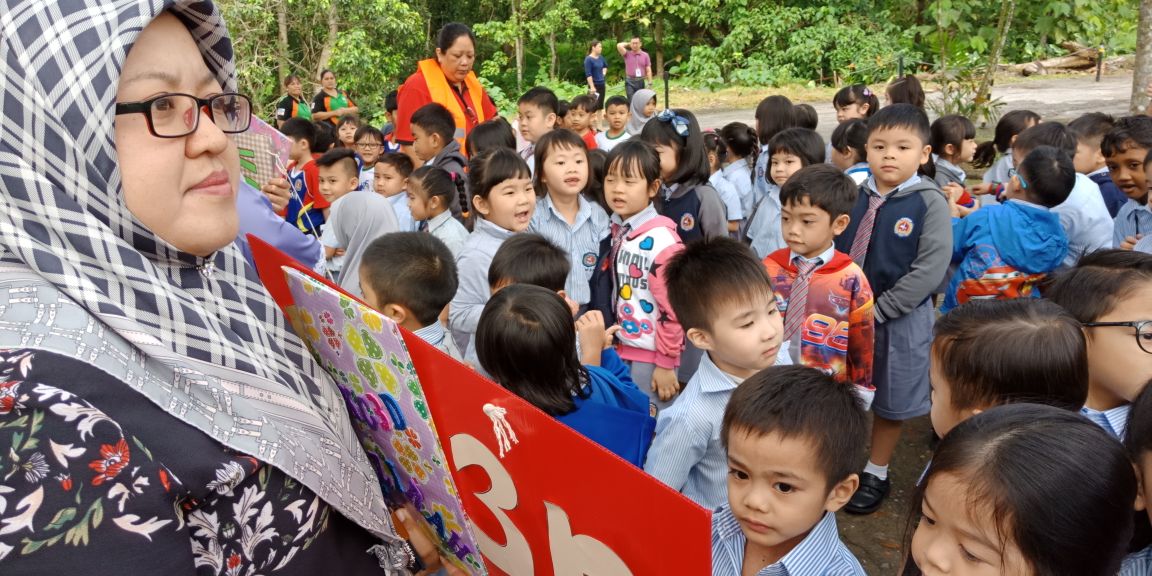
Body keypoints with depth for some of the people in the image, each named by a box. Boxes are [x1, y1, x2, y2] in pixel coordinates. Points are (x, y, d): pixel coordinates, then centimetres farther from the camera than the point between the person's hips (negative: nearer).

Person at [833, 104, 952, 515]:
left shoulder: (929, 202, -12)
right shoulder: (853, 195, -1)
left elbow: (930, 269, -17)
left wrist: (878, 310, -18)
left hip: (900, 319, -3)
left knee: (891, 401, 13)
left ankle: (876, 472, 33)